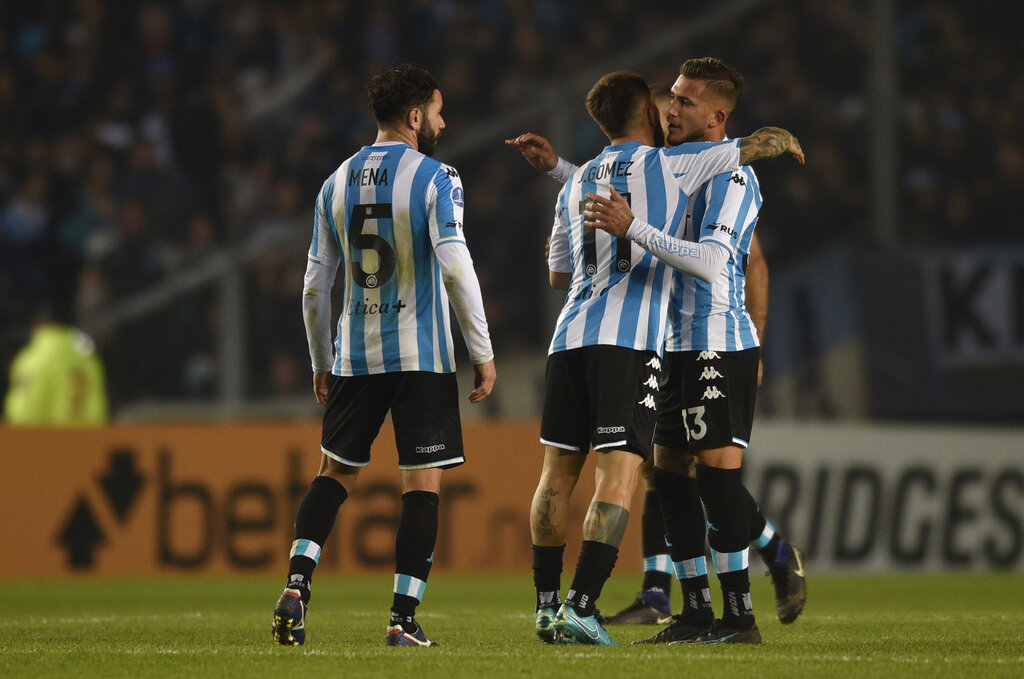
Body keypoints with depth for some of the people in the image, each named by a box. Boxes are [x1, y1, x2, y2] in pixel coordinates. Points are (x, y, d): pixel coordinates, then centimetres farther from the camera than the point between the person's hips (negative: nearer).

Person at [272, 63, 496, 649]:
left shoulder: (337, 183, 8)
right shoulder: (435, 178, -7)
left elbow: (315, 286, 10)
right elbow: (455, 266, -18)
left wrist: (322, 365, 19)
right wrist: (483, 351, -12)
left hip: (355, 355, 5)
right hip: (424, 357, -4)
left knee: (337, 472, 15)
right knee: (424, 482, 2)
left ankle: (296, 586, -4)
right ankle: (404, 618, -3)